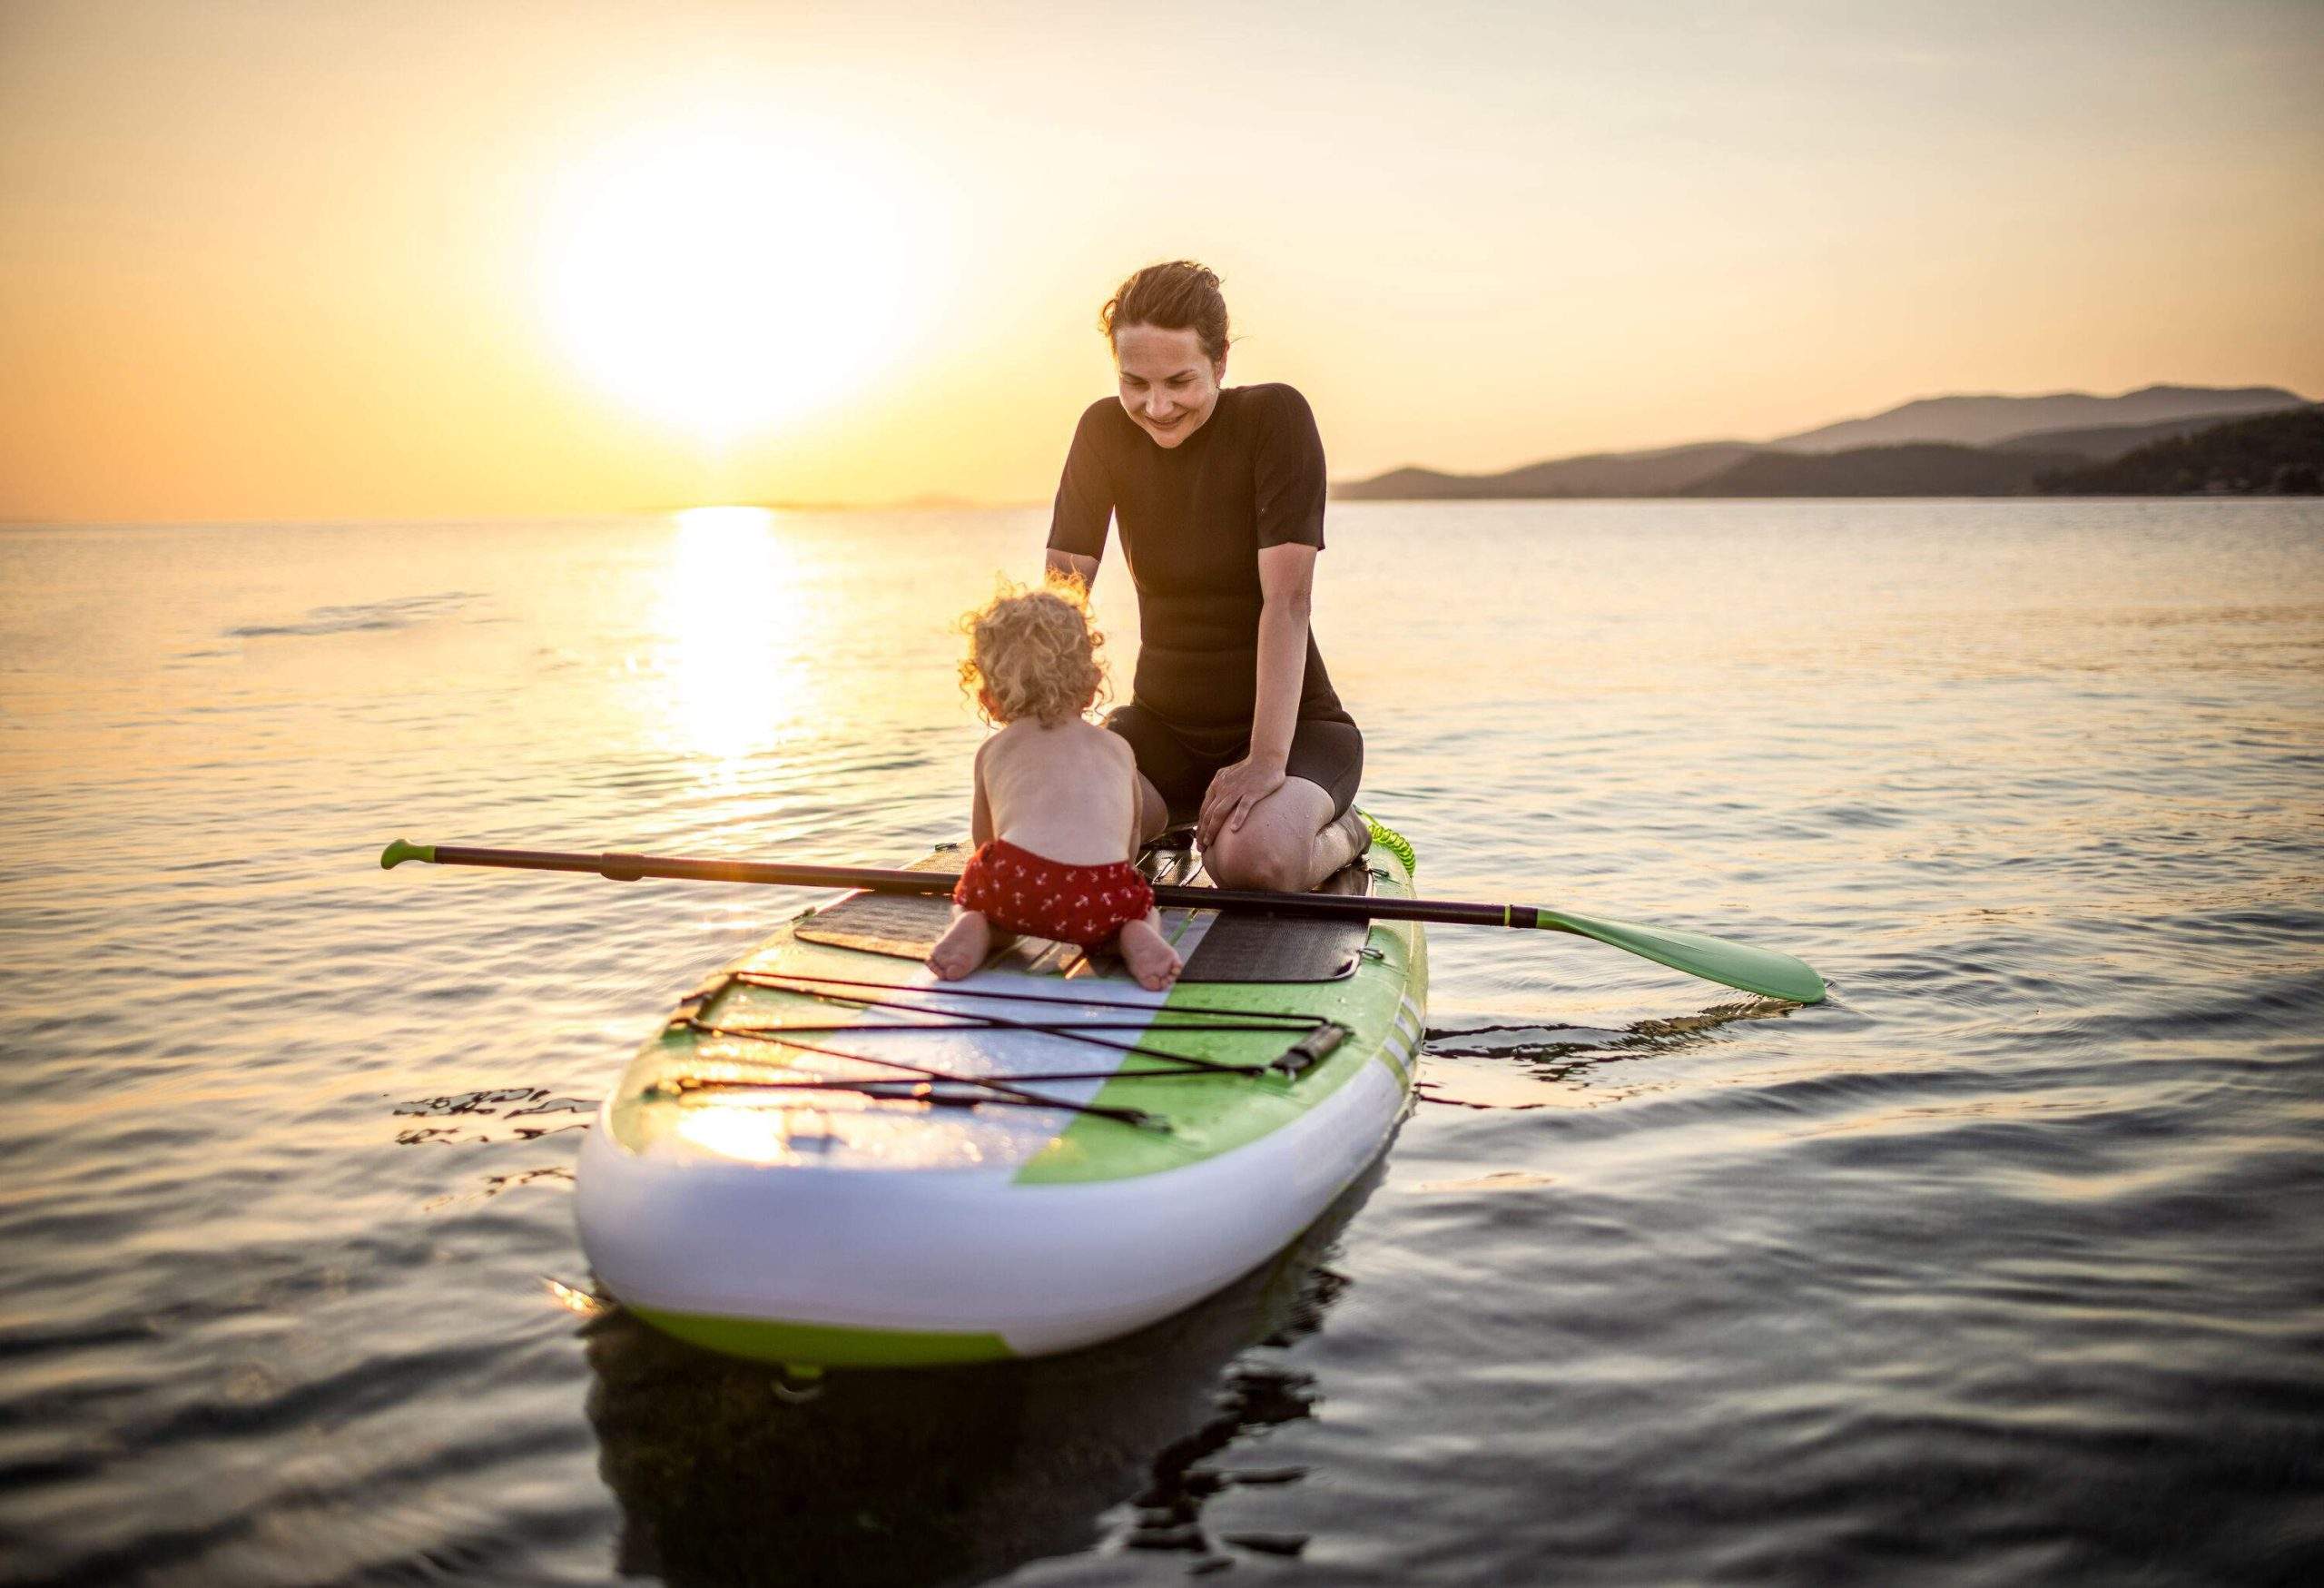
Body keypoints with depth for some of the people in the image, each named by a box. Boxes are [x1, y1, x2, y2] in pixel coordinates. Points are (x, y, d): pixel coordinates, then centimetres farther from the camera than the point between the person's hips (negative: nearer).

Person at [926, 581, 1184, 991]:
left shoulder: (992, 750, 28)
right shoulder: (1118, 749, 31)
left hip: (1012, 879, 0)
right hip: (1104, 885, 0)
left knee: (969, 900, 32)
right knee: (1141, 909, 32)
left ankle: (974, 930, -2)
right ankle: (1135, 938, -1)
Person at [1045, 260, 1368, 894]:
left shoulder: (1275, 418, -15)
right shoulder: (1105, 433, -2)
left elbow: (1286, 601, -22)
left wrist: (1268, 758, -31)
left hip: (1294, 725, -4)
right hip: (1162, 726, 4)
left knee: (1251, 857, -35)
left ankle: (1339, 834, 3)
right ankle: (1174, 819, 10)